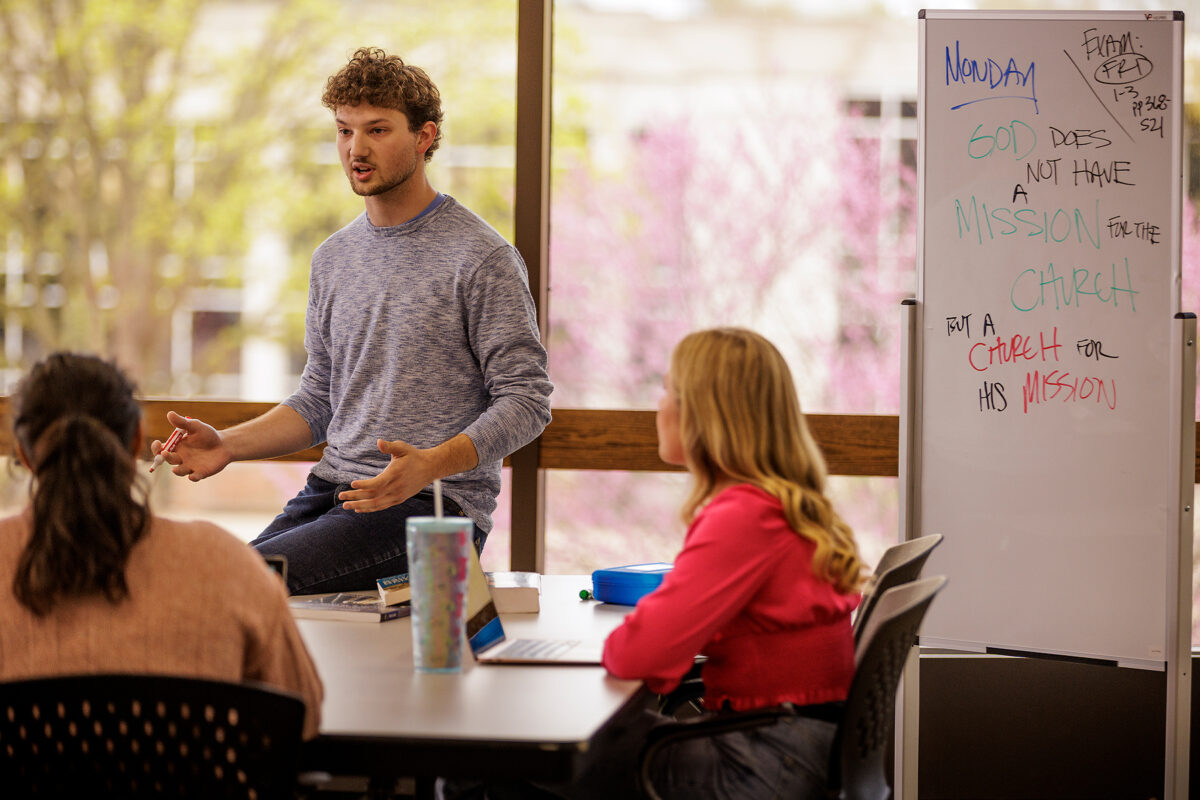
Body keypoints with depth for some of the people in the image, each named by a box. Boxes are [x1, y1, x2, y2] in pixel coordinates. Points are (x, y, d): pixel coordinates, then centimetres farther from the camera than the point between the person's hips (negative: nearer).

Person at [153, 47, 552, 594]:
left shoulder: (481, 258, -6)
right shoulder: (333, 260, 17)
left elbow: (525, 400, -8)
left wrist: (430, 464, -25)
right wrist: (229, 444, 5)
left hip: (434, 504, -6)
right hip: (332, 489, 7)